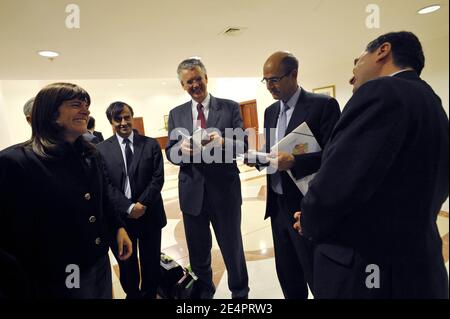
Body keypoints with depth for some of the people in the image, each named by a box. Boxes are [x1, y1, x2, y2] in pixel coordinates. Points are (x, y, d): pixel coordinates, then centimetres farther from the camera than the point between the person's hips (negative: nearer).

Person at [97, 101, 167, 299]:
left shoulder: (151, 144, 0)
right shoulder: (102, 149, 0)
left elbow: (158, 178, -6)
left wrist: (142, 204, -16)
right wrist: (129, 208, -15)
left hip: (149, 215, 0)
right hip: (120, 216, 0)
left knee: (151, 263, 14)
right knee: (126, 264, 18)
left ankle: (149, 294, 37)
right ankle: (132, 294, 41)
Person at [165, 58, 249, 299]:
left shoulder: (230, 107, 0)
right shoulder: (176, 114, 8)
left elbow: (243, 143, -7)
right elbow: (170, 153, 3)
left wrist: (222, 142, -28)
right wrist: (182, 148, -20)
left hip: (224, 190, -2)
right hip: (192, 192, 3)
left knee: (232, 247, 14)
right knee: (198, 250, 19)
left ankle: (240, 292, 40)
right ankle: (203, 290, 45)